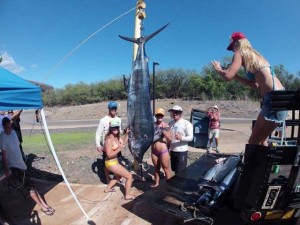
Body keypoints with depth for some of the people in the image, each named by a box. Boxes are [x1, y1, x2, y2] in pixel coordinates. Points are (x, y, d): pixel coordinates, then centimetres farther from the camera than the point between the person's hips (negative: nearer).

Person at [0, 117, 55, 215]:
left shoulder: (13, 132, 4)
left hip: (21, 164, 7)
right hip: (14, 166, -7)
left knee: (31, 185, 8)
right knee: (30, 186, -6)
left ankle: (44, 204, 12)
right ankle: (42, 206, 4)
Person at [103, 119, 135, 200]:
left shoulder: (116, 137, -1)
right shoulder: (109, 139, -26)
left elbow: (123, 143, 10)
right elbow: (109, 155, -25)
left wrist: (127, 134, 0)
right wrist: (119, 149, -30)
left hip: (114, 162, 9)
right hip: (111, 163, -9)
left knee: (118, 176, 34)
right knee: (129, 176, -2)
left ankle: (107, 189, 46)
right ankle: (127, 195, 11)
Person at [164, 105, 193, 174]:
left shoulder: (186, 123, -12)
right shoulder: (170, 123, 7)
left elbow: (191, 137, -18)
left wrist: (181, 138, -34)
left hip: (182, 151, -6)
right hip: (172, 151, 6)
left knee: (180, 172, 1)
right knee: (174, 170, 17)